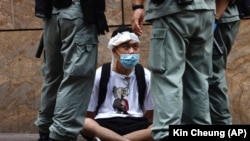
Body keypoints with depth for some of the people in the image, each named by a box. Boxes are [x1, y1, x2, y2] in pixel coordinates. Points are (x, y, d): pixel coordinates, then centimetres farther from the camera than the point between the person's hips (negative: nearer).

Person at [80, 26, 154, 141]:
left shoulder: (146, 76, 7)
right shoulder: (99, 75, 2)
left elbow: (150, 116, 11)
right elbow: (89, 114, 2)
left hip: (135, 125, 2)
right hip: (105, 125, -2)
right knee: (85, 124, -36)